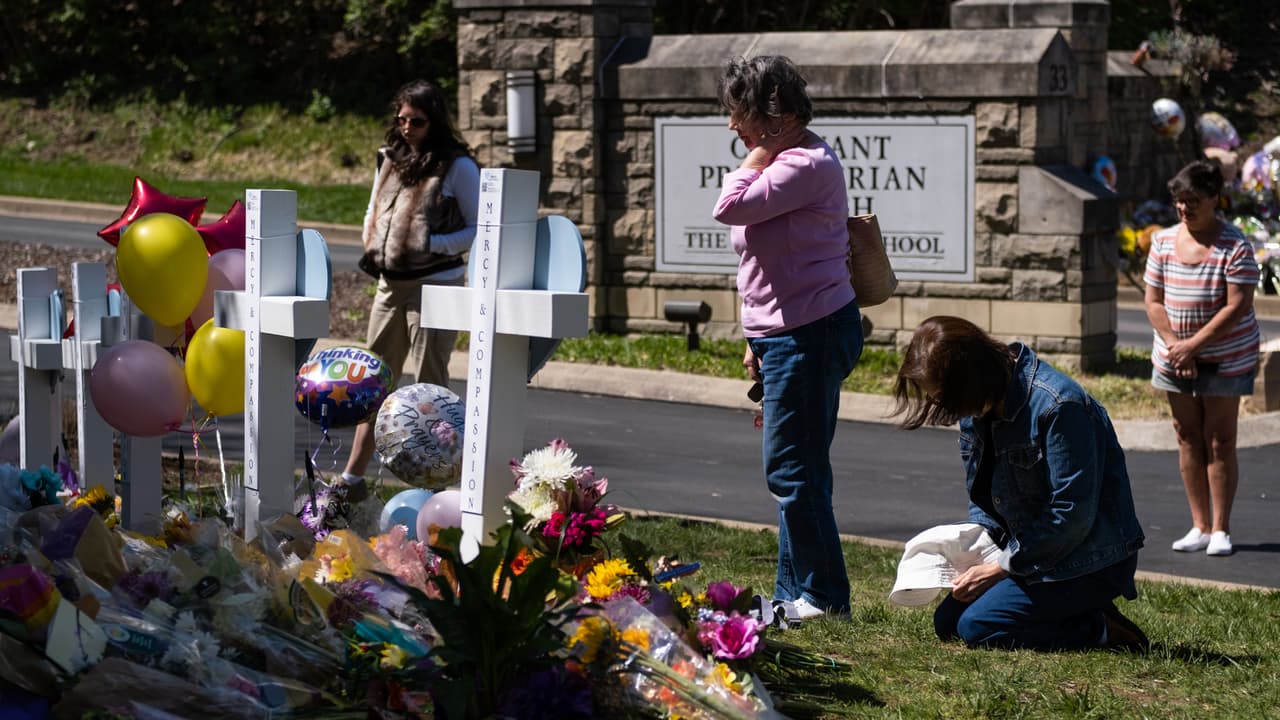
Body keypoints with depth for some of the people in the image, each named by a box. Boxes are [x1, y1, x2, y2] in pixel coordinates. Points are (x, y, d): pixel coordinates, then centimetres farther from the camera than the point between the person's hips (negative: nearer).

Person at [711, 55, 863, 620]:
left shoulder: (807, 163, -15)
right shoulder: (787, 161, 18)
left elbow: (730, 207, -24)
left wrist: (755, 159, -9)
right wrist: (759, 339, 22)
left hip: (809, 333, -11)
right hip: (788, 334, 11)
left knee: (791, 470, -7)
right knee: (796, 471, 14)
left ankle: (824, 595, 0)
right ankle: (795, 593, 22)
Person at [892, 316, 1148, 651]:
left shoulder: (1059, 406, -25)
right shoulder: (977, 409, 2)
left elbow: (1072, 514, -24)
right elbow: (982, 497, 14)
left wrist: (998, 569, -19)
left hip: (1090, 560, -10)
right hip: (1029, 553, 10)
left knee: (977, 626, -21)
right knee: (946, 622, 2)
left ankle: (1099, 631, -7)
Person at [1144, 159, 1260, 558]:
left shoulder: (1234, 246, -12)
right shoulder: (1163, 242, 3)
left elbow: (1238, 306, -17)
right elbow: (1153, 300, 3)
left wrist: (1193, 345, -19)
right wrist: (1174, 345, -12)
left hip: (1224, 358, -4)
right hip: (1174, 357, 5)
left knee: (1220, 442, -1)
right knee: (1188, 440, 7)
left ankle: (1220, 529, 5)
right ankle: (1200, 526, 14)